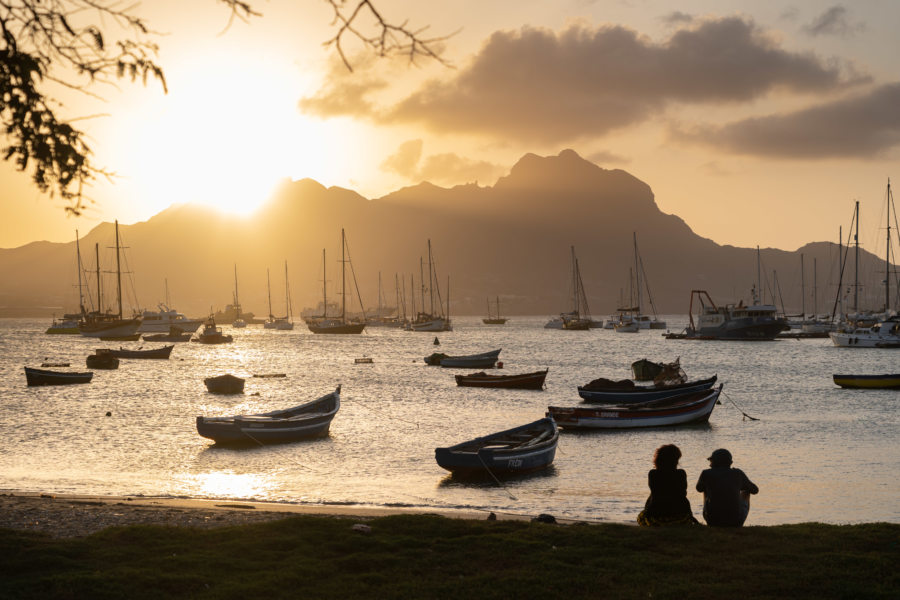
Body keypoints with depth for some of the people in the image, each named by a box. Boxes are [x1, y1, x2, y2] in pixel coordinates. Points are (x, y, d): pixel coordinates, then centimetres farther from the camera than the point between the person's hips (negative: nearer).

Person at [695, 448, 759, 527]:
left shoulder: (706, 474, 2)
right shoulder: (738, 473, 4)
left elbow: (699, 489, 25)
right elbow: (755, 490, 22)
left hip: (713, 521, 0)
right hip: (735, 522, 0)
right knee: (745, 492, 30)